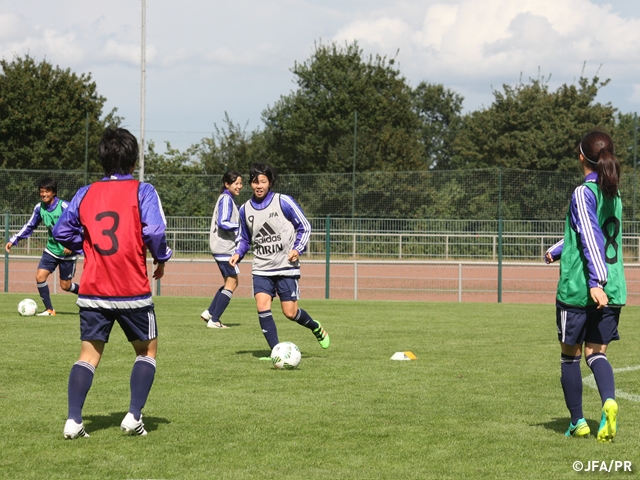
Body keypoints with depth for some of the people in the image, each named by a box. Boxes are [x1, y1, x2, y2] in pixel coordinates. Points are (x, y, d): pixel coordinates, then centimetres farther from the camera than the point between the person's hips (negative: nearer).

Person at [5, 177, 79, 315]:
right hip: (51, 249, 5)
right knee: (40, 276, -10)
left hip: (67, 252, -5)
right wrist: (13, 240, 3)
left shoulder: (64, 207, -18)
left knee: (65, 286, 2)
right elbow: (29, 226, 10)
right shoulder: (39, 208, -2)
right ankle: (49, 310, 2)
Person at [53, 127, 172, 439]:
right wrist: (161, 259, 0)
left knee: (88, 355, 9)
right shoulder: (141, 191, -6)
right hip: (133, 292, -3)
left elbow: (62, 233, 6)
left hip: (92, 292, 3)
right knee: (147, 350, 15)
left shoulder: (85, 194, 5)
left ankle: (73, 420, -6)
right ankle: (134, 416, 4)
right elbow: (154, 231, -18)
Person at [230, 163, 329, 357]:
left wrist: (298, 248, -15)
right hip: (261, 268, 3)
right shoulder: (245, 209, 4)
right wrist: (238, 254, -2)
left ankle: (316, 328, 29)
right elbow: (244, 239, 17)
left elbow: (304, 227, -1)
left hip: (286, 267, -3)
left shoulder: (283, 202, -8)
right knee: (262, 307, -15)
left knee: (290, 312, -3)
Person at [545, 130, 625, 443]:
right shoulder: (614, 195, 14)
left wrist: (595, 281, -27)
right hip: (612, 292, 6)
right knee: (596, 352, 9)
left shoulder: (583, 193, -9)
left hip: (578, 289, -6)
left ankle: (578, 422, 13)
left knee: (570, 355, 9)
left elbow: (590, 237, -20)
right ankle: (609, 400, -20)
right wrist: (557, 251, 36)